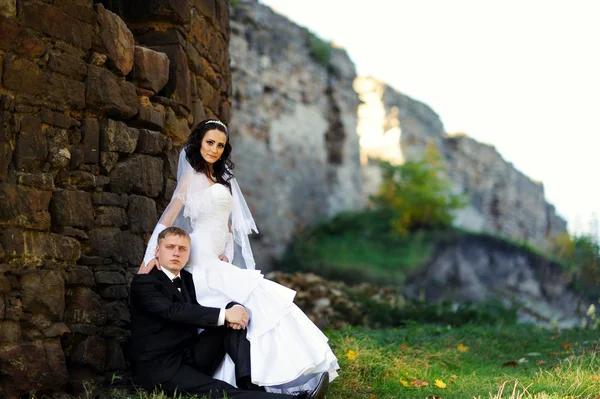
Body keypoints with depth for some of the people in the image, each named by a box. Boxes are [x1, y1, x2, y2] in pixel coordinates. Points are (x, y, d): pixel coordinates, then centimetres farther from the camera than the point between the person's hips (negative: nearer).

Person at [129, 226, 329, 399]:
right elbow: (173, 311, -24)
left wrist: (234, 309, -18)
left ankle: (249, 382, -26)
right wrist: (224, 315, -27)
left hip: (192, 356, 7)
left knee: (233, 322, -11)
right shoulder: (144, 282, -8)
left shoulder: (186, 278, 16)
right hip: (159, 367, -7)